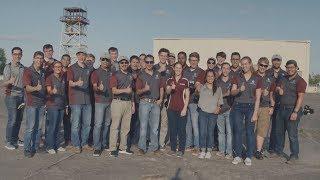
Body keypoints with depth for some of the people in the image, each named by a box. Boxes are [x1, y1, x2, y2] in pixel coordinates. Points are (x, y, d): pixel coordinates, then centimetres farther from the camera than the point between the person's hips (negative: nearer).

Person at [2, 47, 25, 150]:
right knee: (12, 120, -5)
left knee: (19, 120, 9)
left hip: (22, 97, 5)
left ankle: (15, 139, 21)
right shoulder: (8, 67, -6)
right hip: (12, 96, -5)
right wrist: (9, 81, -34)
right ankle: (8, 142, 7)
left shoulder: (23, 68, 10)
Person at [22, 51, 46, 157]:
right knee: (30, 128, -3)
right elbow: (27, 87, -19)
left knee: (39, 127, 10)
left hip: (42, 103, 6)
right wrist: (36, 88, -39)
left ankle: (36, 147, 21)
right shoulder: (27, 71, -7)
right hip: (31, 103, -5)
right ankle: (27, 149, 8)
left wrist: (46, 101, 13)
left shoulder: (43, 72, 11)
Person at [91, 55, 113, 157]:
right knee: (98, 124, -8)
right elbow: (94, 87, -9)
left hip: (110, 101, 5)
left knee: (107, 124, 9)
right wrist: (98, 88, -31)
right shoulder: (96, 72, 1)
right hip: (100, 101, -5)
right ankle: (97, 147, -4)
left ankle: (104, 144, 21)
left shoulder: (111, 73, 14)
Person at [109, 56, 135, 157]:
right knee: (115, 126, -5)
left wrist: (133, 104, 16)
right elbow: (114, 90, -8)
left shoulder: (130, 76, 18)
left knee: (126, 126, 7)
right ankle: (113, 149, 2)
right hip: (118, 102, -6)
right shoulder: (115, 75, 0)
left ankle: (123, 147, 17)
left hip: (128, 102, 6)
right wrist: (125, 90, -19)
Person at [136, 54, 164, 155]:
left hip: (156, 103, 4)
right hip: (145, 102, -3)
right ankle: (142, 147, 8)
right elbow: (138, 91, -4)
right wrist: (144, 89, -24)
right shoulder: (141, 75, 1)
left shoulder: (157, 75, 12)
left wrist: (161, 99, 4)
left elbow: (161, 88, 18)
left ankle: (154, 147, 18)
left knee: (155, 127, 7)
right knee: (143, 126, -2)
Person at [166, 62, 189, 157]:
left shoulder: (185, 81, 3)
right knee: (172, 129, 6)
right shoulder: (170, 80, 9)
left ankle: (181, 149, 9)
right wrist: (171, 88, -30)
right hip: (171, 108, 2)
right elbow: (167, 91, -8)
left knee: (181, 129, -1)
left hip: (181, 108, -2)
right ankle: (173, 148, 17)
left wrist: (185, 108, -8)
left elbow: (187, 96, 0)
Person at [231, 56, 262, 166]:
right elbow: (232, 92, 1)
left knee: (250, 131, 0)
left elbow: (257, 98, 0)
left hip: (250, 107, -1)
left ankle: (248, 157, 11)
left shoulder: (256, 79, 4)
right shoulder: (237, 78, 9)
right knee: (237, 131, 1)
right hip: (238, 106, 2)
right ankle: (237, 156, 11)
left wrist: (255, 113, -6)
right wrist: (239, 90, -21)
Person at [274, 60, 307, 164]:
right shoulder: (284, 79, 14)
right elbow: (276, 88, 24)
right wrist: (279, 89, -2)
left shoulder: (300, 81, -8)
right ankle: (278, 151, 29)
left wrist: (295, 112, -22)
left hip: (292, 110, -7)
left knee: (292, 134, -2)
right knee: (279, 132, 15)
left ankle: (294, 156, 10)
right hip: (282, 109, 7)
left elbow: (300, 98, -15)